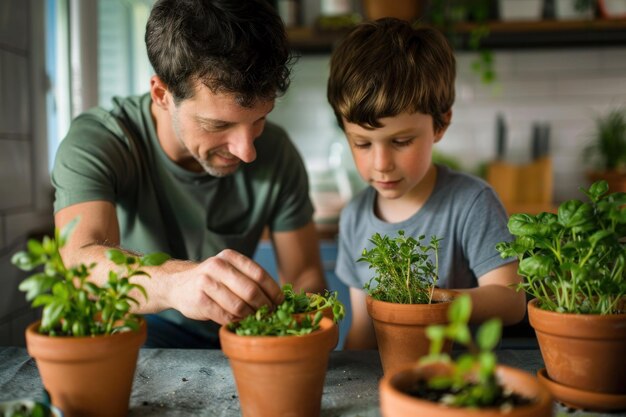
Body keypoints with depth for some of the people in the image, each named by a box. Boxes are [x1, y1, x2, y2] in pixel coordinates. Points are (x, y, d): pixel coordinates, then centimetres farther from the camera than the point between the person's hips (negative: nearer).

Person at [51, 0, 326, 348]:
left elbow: (305, 275, -4)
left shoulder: (276, 153, -11)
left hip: (230, 342, 3)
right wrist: (173, 281, -57)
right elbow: (80, 260, -37)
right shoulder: (94, 144, -20)